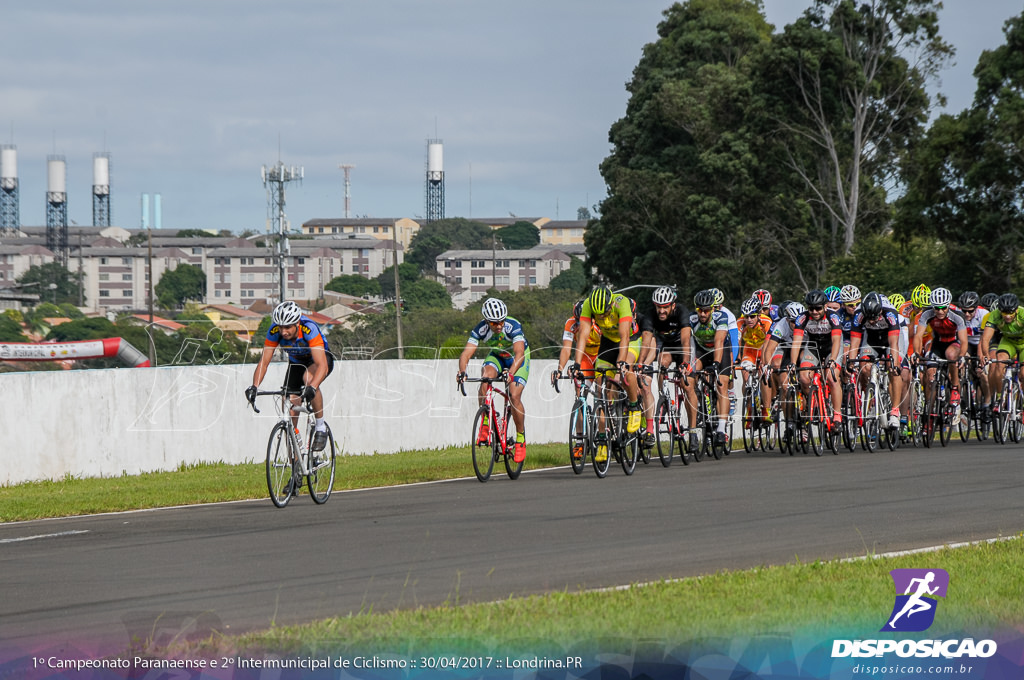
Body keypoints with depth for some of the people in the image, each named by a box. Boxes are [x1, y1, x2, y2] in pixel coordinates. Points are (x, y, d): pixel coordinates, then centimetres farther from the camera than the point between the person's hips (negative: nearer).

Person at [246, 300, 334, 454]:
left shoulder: (309, 329, -37)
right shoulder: (274, 331, -26)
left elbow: (322, 365, -45)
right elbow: (264, 362, -22)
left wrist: (312, 388, -61)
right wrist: (254, 386, -39)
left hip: (322, 359, -4)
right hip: (296, 363, 4)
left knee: (309, 378, -38)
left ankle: (321, 428, -20)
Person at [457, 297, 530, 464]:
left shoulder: (513, 326, -34)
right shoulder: (480, 330, -25)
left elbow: (519, 353, -45)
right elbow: (466, 353, -32)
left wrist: (511, 373, -62)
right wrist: (462, 371, -52)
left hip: (519, 359, -2)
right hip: (497, 356, 3)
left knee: (514, 396, -21)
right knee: (485, 377, -30)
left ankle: (521, 439, -4)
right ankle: (485, 424, -19)